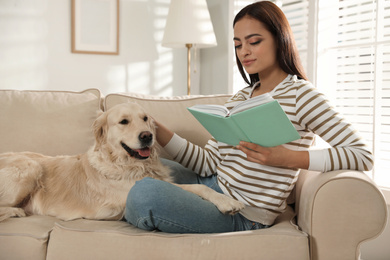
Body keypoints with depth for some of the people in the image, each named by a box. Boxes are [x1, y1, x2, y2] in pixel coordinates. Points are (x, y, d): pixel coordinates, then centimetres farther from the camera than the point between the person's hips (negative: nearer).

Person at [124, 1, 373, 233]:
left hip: (242, 216, -7)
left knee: (145, 192, -26)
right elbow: (209, 163, 5)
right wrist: (160, 132, -7)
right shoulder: (239, 99, 13)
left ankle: (129, 216, 8)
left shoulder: (300, 94, -9)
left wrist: (288, 158, -27)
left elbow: (363, 156, -17)